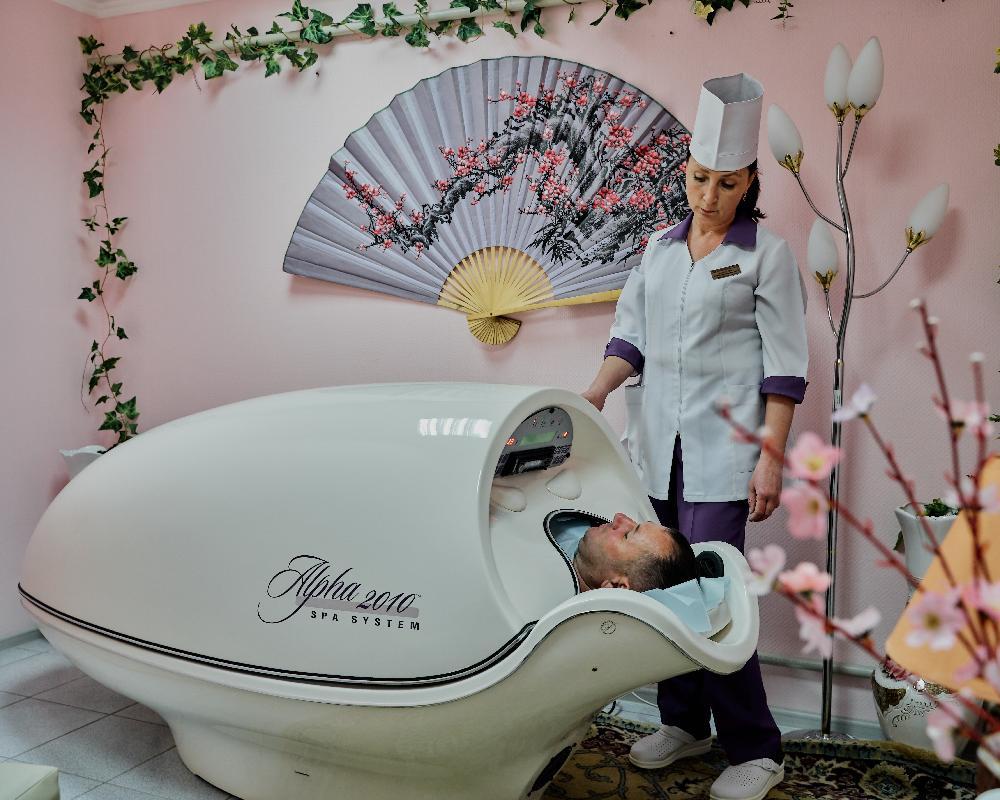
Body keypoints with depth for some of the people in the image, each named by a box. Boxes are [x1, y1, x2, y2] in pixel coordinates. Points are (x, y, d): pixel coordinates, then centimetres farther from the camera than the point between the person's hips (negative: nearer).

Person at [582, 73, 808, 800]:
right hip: (658, 445, 5)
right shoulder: (661, 248, 13)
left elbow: (785, 366, -5)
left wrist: (771, 459, -11)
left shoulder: (767, 255, -1)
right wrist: (593, 397, -6)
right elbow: (631, 336, 11)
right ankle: (685, 722, 27)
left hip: (724, 449, -5)